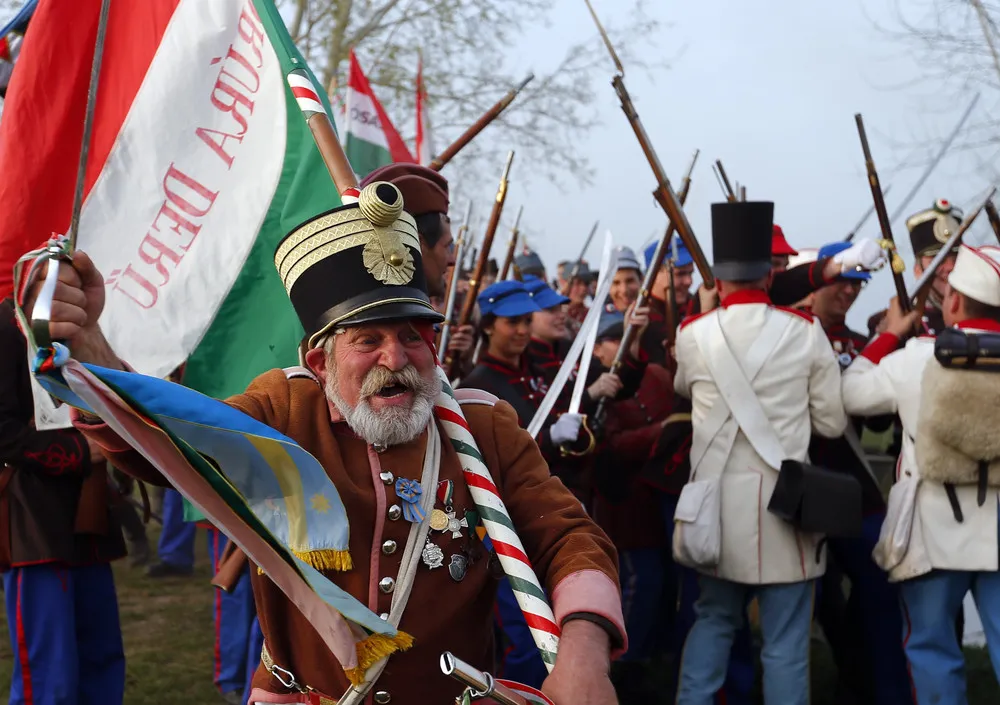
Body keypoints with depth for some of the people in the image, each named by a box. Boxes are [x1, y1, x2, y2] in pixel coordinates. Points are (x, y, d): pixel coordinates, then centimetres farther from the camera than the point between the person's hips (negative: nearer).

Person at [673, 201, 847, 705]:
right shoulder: (805, 332, -7)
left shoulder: (693, 334, -2)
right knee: (785, 640, 4)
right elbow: (833, 423, -2)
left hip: (717, 498, 3)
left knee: (714, 619, 20)